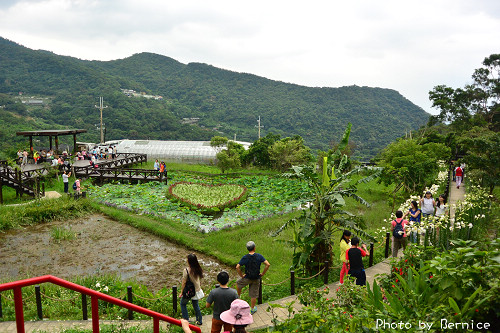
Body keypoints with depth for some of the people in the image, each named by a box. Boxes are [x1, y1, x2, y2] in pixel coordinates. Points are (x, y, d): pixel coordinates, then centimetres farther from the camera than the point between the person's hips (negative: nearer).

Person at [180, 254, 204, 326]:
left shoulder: (186, 270, -23)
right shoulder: (198, 269, -7)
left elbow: (184, 282, -16)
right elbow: (200, 280, 4)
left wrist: (182, 292, -4)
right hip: (197, 290, 5)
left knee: (183, 303, 20)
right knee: (196, 305, 22)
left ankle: (186, 320, 20)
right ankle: (199, 320, 30)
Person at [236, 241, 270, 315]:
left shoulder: (245, 257, -14)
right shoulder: (259, 256, -11)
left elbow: (237, 267, -20)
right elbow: (268, 264, -16)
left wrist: (241, 275, -6)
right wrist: (262, 273, -6)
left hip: (247, 278, -1)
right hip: (256, 279, 1)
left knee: (238, 283, 29)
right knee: (253, 295, 14)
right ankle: (252, 309, 26)